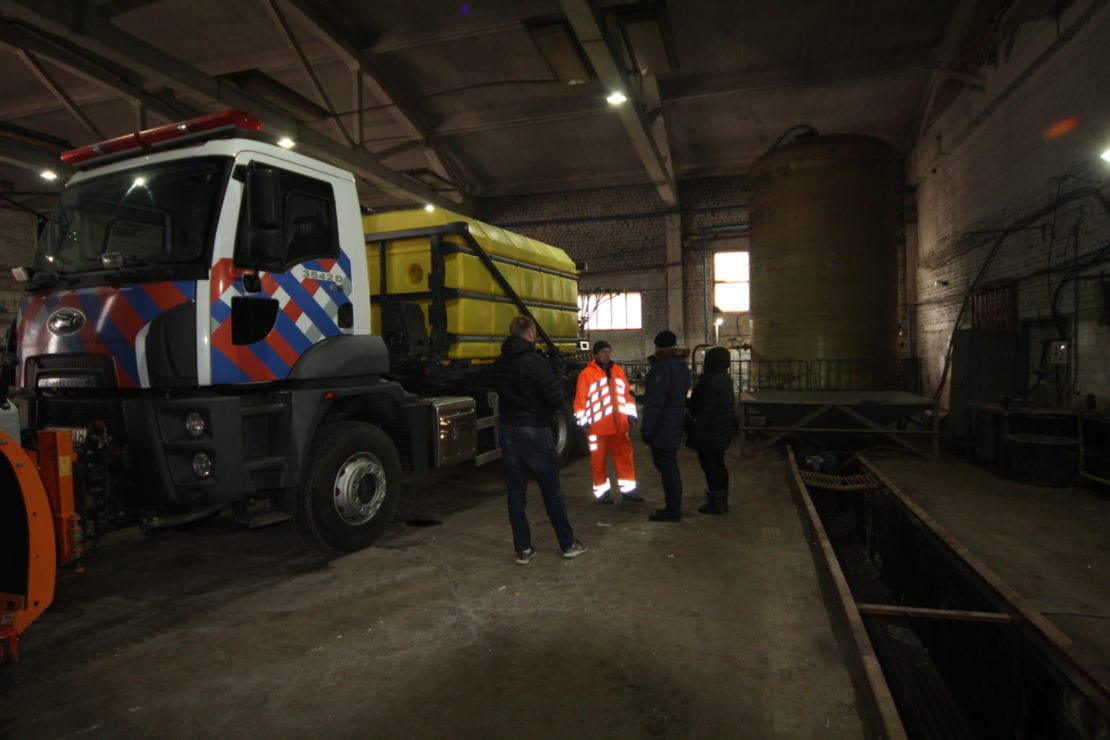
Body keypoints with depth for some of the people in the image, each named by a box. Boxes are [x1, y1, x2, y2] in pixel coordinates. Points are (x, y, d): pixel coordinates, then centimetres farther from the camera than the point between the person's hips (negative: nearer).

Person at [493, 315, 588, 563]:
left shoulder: (499, 364, 4)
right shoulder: (535, 362, -17)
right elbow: (557, 400, -19)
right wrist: (546, 408, 2)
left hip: (508, 430, 6)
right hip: (534, 431, -5)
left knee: (516, 493, 10)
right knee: (552, 492, 8)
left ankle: (523, 549, 16)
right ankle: (568, 544, 21)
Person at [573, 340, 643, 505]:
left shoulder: (618, 371, 12)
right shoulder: (586, 373, -6)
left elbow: (627, 394, 17)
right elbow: (580, 399, -7)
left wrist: (631, 415, 13)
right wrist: (583, 422, -9)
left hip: (619, 425, 5)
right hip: (597, 426, -5)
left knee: (625, 457, 9)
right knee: (598, 460, 5)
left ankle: (628, 490, 20)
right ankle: (602, 492, 17)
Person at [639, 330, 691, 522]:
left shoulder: (662, 367, -17)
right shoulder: (682, 366, 13)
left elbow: (655, 401, -20)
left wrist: (646, 428, -17)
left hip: (662, 426, -9)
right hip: (676, 424, 9)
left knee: (666, 466, -3)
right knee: (670, 465, 17)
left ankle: (673, 510, 3)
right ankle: (674, 507, 25)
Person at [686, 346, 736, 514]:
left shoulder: (711, 381, -21)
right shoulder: (725, 378, 10)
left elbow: (705, 409, -24)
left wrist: (698, 429, -19)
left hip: (710, 431, -10)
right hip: (722, 431, 10)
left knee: (709, 464, -2)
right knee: (718, 463, 18)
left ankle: (716, 502, 3)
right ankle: (722, 499, 27)